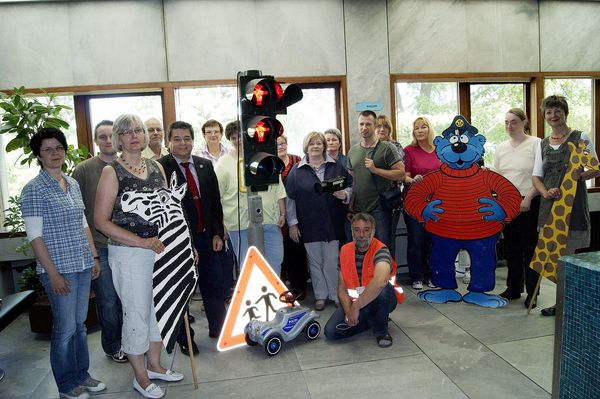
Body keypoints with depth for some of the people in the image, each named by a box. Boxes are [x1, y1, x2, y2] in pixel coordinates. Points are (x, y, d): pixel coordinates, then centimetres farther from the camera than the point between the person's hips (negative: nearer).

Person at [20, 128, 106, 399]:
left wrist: (94, 257, 13)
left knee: (80, 324, 16)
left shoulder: (73, 183, 10)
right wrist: (53, 274, -15)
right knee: (65, 328, 4)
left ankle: (82, 375, 31)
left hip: (82, 265, 6)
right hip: (59, 269, -6)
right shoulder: (33, 190, -9)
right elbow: (35, 236, -12)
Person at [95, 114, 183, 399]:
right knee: (137, 314, 6)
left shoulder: (156, 168, 7)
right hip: (129, 254, -5)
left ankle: (154, 365, 36)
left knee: (159, 308, 16)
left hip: (160, 249, 6)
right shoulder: (112, 172, -9)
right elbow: (101, 221, -12)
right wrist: (142, 242, -17)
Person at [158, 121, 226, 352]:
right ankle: (184, 338, 29)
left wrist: (217, 233, 5)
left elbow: (215, 201, 9)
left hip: (206, 237, 5)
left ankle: (217, 328, 35)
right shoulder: (160, 168, -11)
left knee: (214, 285, 14)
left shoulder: (205, 165, 6)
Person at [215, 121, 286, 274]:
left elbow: (278, 189, 15)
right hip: (241, 226, -3)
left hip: (271, 223, 3)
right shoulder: (224, 164, -2)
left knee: (275, 264, 8)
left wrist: (282, 213, 11)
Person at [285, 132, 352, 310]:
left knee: (332, 261, 6)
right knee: (315, 262, 9)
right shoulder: (297, 171, 1)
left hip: (332, 223, 1)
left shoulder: (336, 166, 5)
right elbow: (290, 198, 1)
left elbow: (350, 187, 12)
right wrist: (292, 223, -2)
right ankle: (320, 295, 22)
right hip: (309, 225, 0)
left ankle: (335, 294, 20)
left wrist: (345, 195, -11)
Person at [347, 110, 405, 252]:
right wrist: (350, 207, 10)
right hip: (358, 209, 5)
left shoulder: (386, 148, -5)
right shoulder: (353, 151, 12)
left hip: (380, 209, -5)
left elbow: (401, 174, -10)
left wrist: (375, 170, -18)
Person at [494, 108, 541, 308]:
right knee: (511, 246, 12)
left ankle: (532, 293, 10)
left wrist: (528, 197, -17)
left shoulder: (536, 144, -6)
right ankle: (513, 288, 24)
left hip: (529, 203, -5)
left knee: (530, 247, 0)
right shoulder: (501, 147, 12)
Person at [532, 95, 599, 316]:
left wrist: (581, 175, -21)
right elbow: (536, 176, 9)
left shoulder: (581, 138, 2)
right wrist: (546, 192, -11)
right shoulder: (542, 144, 13)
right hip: (550, 204, 4)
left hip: (574, 203, -4)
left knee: (573, 254, -3)